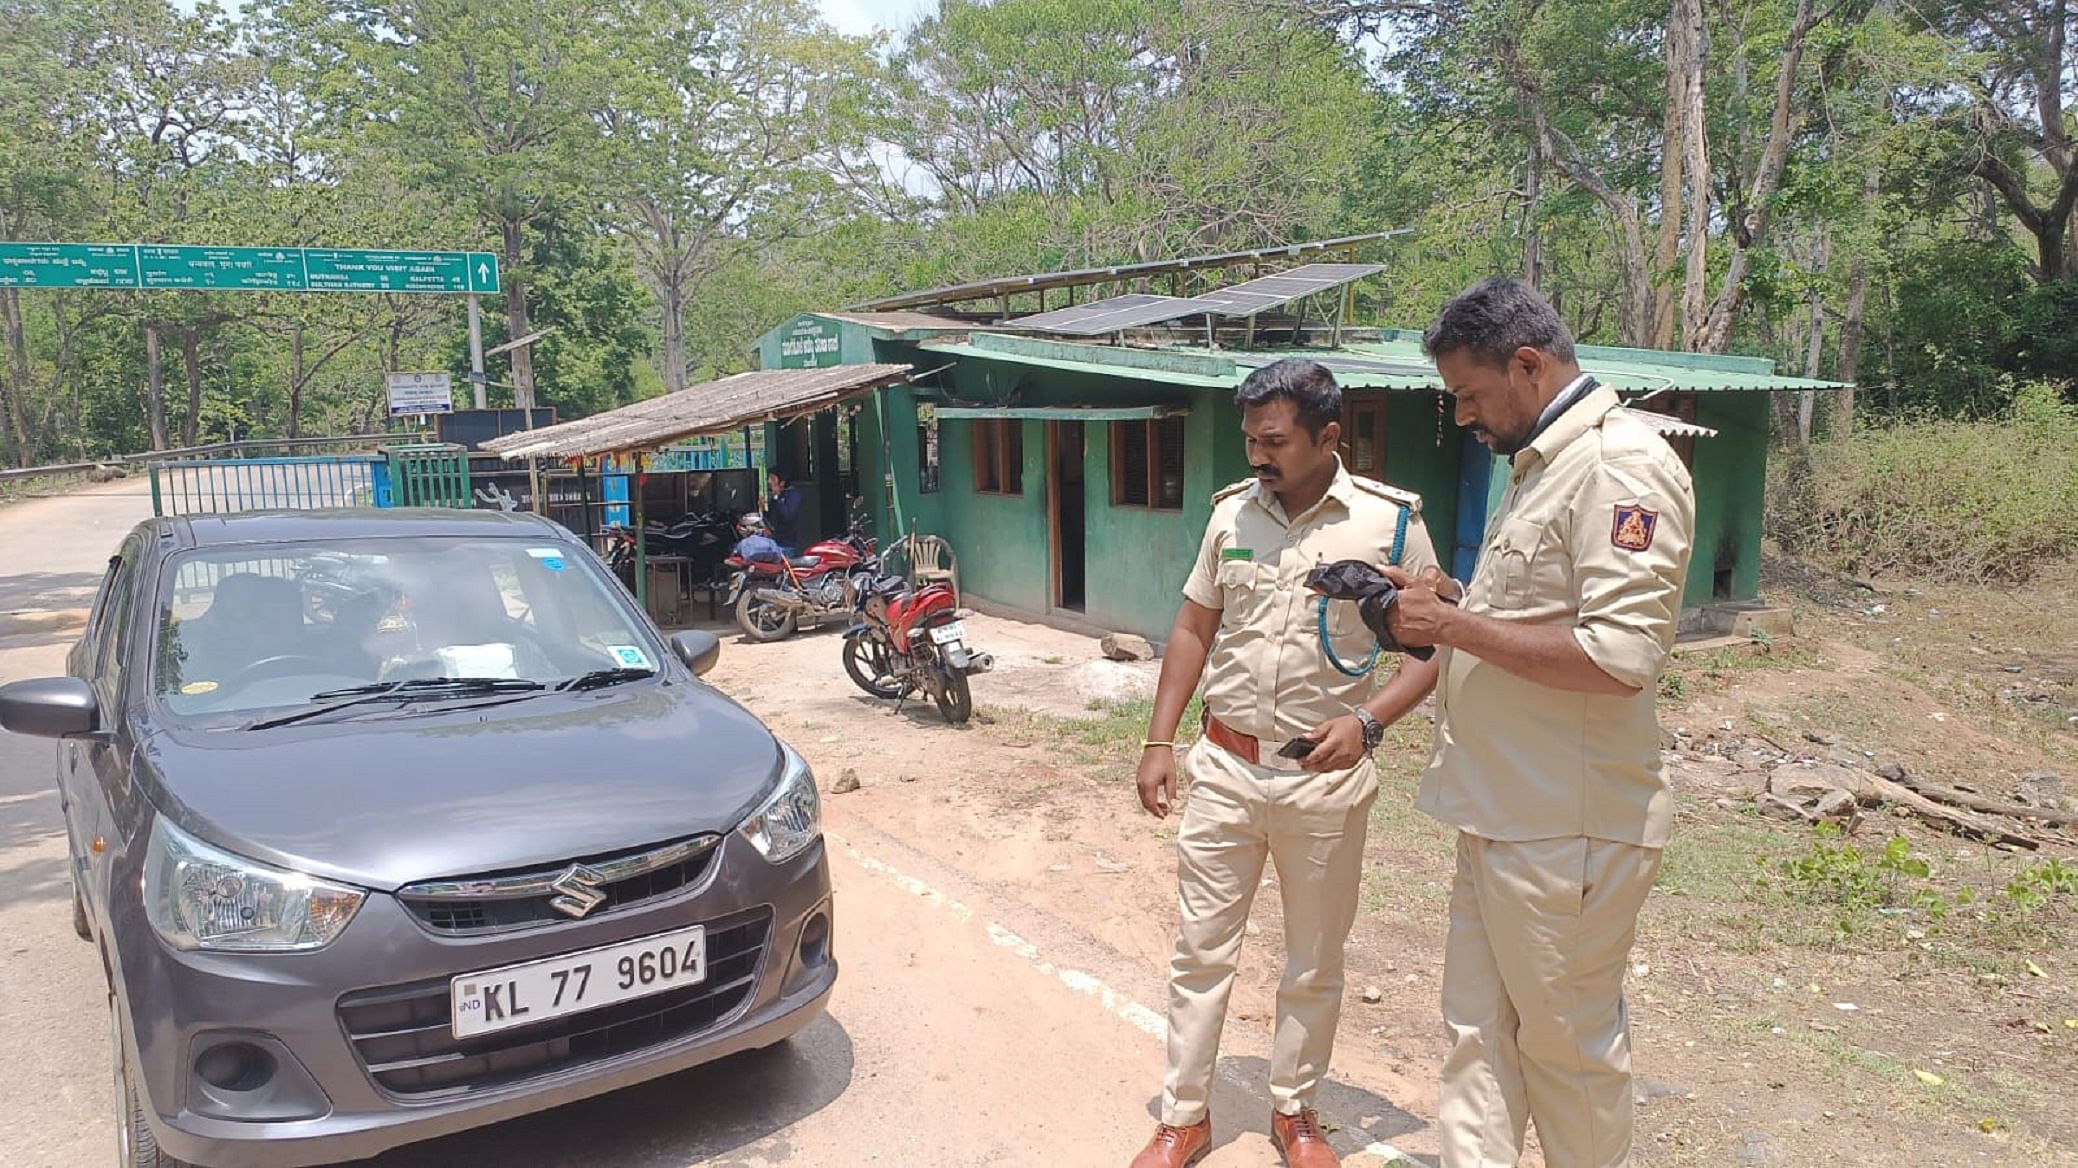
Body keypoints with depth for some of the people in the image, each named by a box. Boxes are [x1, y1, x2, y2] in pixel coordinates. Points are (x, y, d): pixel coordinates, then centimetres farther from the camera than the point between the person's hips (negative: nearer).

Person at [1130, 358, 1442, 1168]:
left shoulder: (1391, 521, -8)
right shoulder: (1231, 512, 1)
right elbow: (1192, 631, 9)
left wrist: (1367, 721, -17)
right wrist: (1159, 743, 4)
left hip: (1325, 778, -2)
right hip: (1224, 767, 2)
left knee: (1314, 964, 13)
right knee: (1201, 950, 9)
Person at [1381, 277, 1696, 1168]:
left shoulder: (1621, 467, -17)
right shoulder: (1538, 465, 15)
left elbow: (1620, 654, -25)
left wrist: (1453, 625, -19)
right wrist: (1450, 605, 6)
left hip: (1568, 829, -9)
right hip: (1500, 814, 9)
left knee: (1568, 1045, 10)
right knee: (1479, 1035, 15)